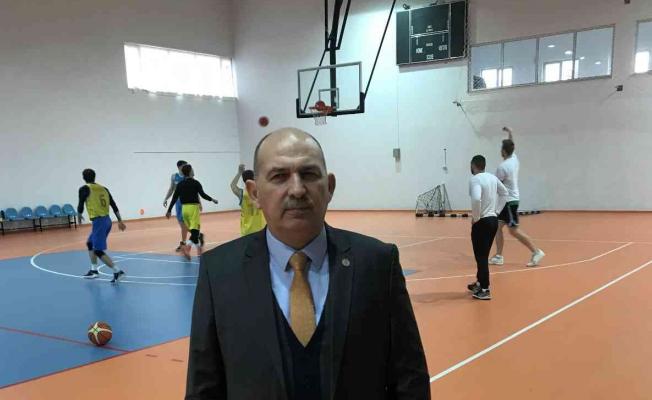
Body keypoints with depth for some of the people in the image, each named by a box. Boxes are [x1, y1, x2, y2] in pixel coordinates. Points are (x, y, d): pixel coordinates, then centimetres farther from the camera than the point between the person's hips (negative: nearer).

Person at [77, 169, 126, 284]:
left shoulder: (84, 189, -5)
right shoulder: (103, 188, 13)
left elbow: (81, 206, -6)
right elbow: (114, 206, 12)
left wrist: (79, 217, 15)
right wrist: (120, 221, 17)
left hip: (98, 221, -8)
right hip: (107, 220, 8)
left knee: (98, 251, -4)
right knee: (90, 243, 25)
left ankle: (117, 271, -14)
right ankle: (94, 270, 26)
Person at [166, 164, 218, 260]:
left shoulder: (180, 184, 5)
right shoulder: (195, 183, -8)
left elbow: (174, 198, 4)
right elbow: (202, 194, -10)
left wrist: (169, 210, 9)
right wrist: (212, 199, 5)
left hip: (184, 208, 6)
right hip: (193, 208, -5)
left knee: (194, 230, 18)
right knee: (195, 231, -8)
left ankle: (199, 249, 20)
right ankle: (187, 246, -29)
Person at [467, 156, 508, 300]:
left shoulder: (475, 180, -16)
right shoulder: (493, 177, 8)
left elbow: (476, 199, -32)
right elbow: (504, 193, 23)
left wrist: (475, 217, -18)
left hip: (482, 222, -8)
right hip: (493, 219, 8)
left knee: (481, 256, -1)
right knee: (484, 255, 20)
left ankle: (485, 290, 1)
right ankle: (480, 283, 33)